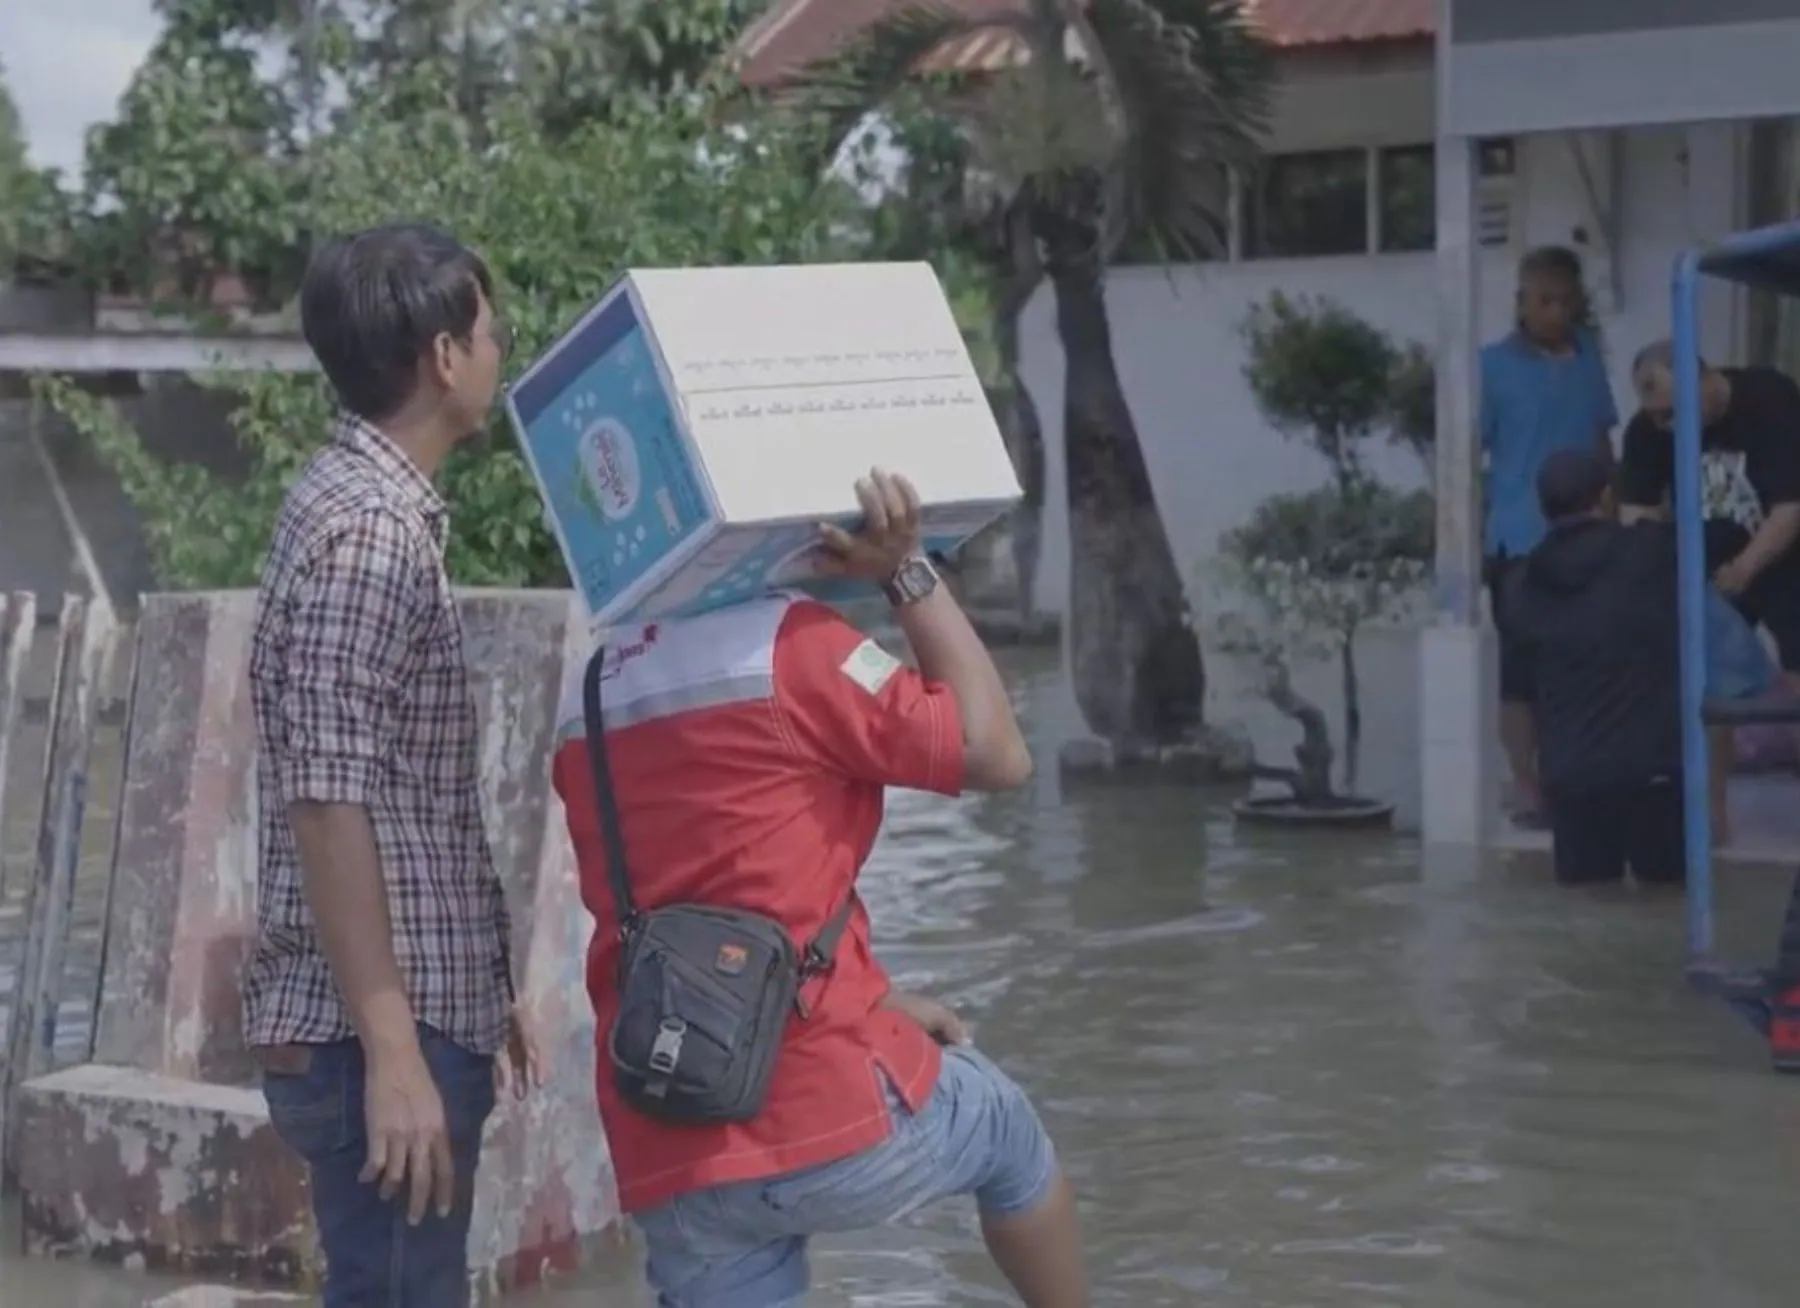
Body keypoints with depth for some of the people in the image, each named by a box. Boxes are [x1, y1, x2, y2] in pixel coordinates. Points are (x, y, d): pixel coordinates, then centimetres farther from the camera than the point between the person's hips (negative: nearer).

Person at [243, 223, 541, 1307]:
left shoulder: (383, 511, 15)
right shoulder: (368, 531, -16)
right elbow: (325, 802, -22)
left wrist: (481, 991, 24)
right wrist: (391, 1050, -23)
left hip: (422, 1014, 10)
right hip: (377, 1035, -10)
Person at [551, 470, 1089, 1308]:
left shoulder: (590, 700, 16)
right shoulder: (787, 644, -8)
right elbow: (997, 754, -1)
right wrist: (907, 572, 1)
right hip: (826, 1114, -5)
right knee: (1006, 1130, 27)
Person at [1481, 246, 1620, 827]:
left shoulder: (1588, 354, 8)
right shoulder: (1494, 365, -6)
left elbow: (1602, 440, 16)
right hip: (1520, 541, -4)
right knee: (1521, 669, 0)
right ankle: (1526, 788, 8)